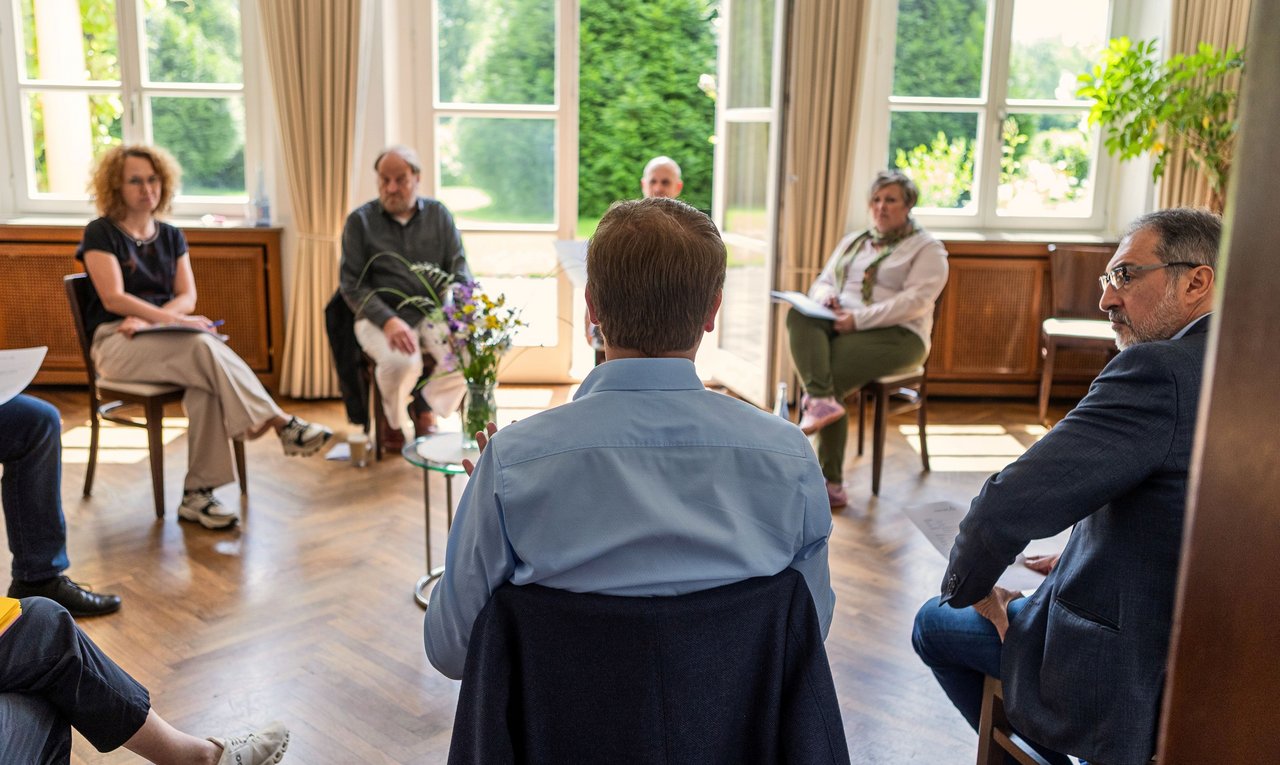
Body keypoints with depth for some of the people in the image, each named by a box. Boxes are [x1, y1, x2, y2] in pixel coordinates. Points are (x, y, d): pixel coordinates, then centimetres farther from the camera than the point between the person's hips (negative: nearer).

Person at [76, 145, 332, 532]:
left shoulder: (170, 237, 17)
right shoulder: (101, 234, 1)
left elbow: (187, 297, 7)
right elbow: (113, 299, -11)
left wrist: (148, 318, -11)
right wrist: (171, 318, -20)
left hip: (163, 337, 4)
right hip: (116, 342, -4)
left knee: (204, 383, -33)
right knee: (204, 348, -35)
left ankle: (197, 495, -33)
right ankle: (282, 424, -38)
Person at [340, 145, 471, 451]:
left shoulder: (439, 215, 9)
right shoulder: (360, 221, 2)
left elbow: (459, 269, 7)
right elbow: (352, 285, -3)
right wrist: (389, 321, -21)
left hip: (433, 313, 3)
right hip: (381, 316, -2)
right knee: (401, 362, -35)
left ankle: (425, 410, 4)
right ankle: (394, 421, 2)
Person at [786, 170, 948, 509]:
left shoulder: (927, 248, 5)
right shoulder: (853, 241, 25)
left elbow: (916, 300, -10)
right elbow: (822, 281, 21)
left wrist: (859, 319, -20)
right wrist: (825, 298, -6)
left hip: (896, 334, -5)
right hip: (839, 325, 5)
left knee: (831, 376, -30)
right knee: (798, 315, -28)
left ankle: (829, 483, -26)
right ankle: (822, 400, -45)